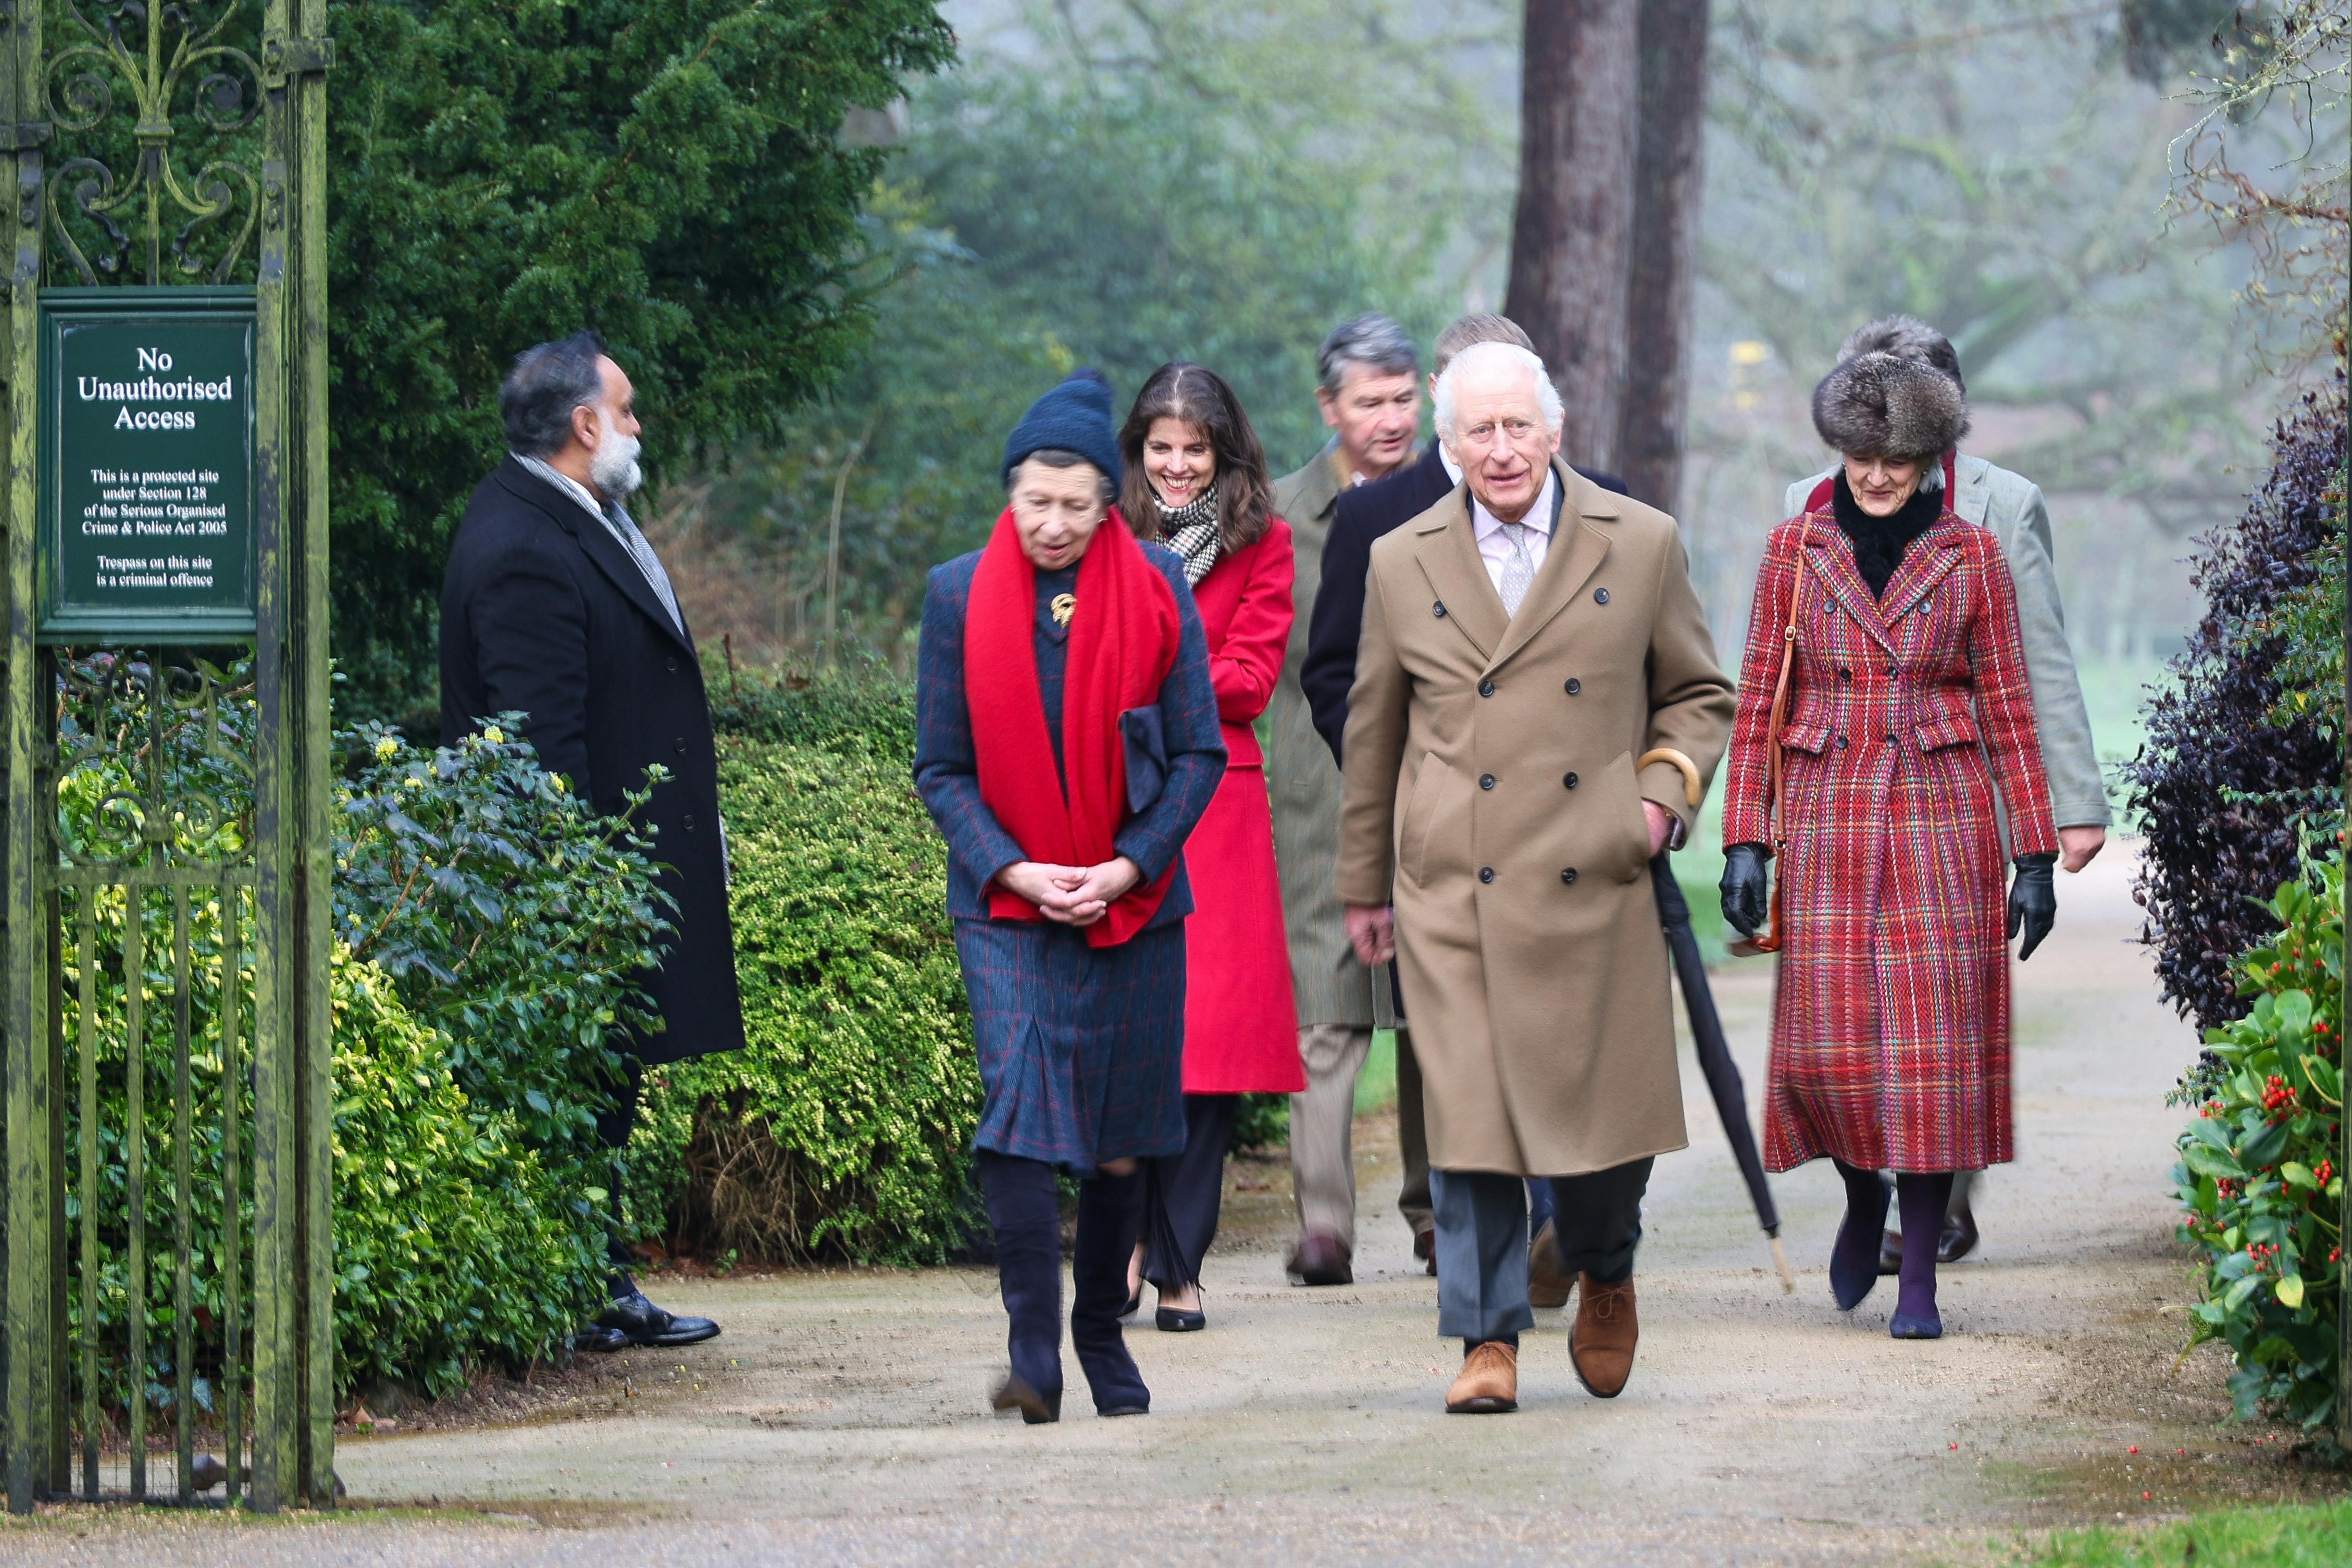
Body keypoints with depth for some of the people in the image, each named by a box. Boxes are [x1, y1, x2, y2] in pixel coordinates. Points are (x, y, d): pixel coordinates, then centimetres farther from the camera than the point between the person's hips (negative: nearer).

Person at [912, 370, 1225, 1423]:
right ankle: (1033, 1354, -18)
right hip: (1006, 905, -1)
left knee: (1120, 1136, 7)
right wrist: (1012, 869, -11)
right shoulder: (959, 596, 0)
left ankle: (1102, 1332, 24)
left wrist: (1128, 866, -10)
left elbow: (1200, 752, 2)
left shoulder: (1156, 590, 0)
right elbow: (939, 767, 2)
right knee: (1017, 1107, -16)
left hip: (1134, 903, 1)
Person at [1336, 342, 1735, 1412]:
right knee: (1469, 1116, -5)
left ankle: (1605, 1279, 30)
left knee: (1604, 1103, 1)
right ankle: (1488, 1339, 2)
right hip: (1453, 892, 0)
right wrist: (1363, 884, 20)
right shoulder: (1402, 564, 7)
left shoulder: (1640, 545, 4)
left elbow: (1699, 694, 15)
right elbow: (1372, 733, 16)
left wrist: (1664, 789, -4)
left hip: (1595, 883, 0)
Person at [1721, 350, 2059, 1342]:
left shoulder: (1971, 558, 3)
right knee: (1830, 1043, -5)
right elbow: (1758, 702, 6)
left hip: (1941, 820, -1)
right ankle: (1864, 1194, 27)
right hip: (1825, 821, 1)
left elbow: (2008, 712, 5)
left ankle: (1920, 1280, 1)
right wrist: (1744, 841, -1)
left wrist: (2035, 858, 1)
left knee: (1934, 1045, -6)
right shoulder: (1794, 552, 5)